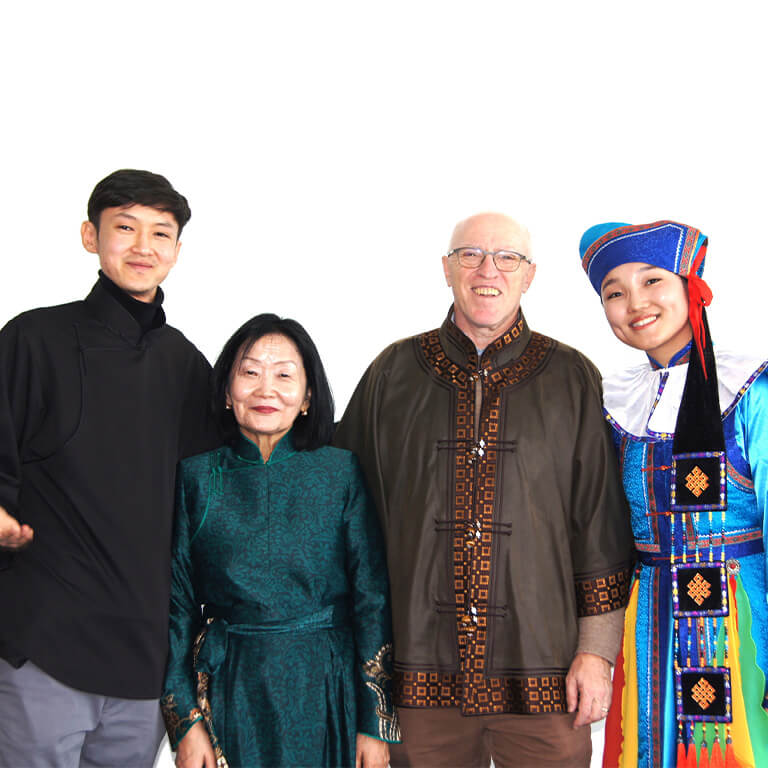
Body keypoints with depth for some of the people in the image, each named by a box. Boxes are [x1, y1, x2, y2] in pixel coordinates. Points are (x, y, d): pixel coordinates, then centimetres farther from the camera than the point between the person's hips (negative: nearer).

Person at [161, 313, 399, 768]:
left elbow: (372, 597, -2)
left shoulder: (342, 472, -2)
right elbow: (177, 604, 3)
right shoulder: (197, 478, 0)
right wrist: (186, 722, -2)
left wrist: (376, 723, -4)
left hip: (323, 693, 0)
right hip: (230, 694, 1)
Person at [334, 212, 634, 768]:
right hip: (423, 671, 1)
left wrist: (597, 649, -1)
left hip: (543, 668, -1)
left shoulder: (572, 379, 3)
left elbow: (603, 526, 3)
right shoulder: (394, 372, 6)